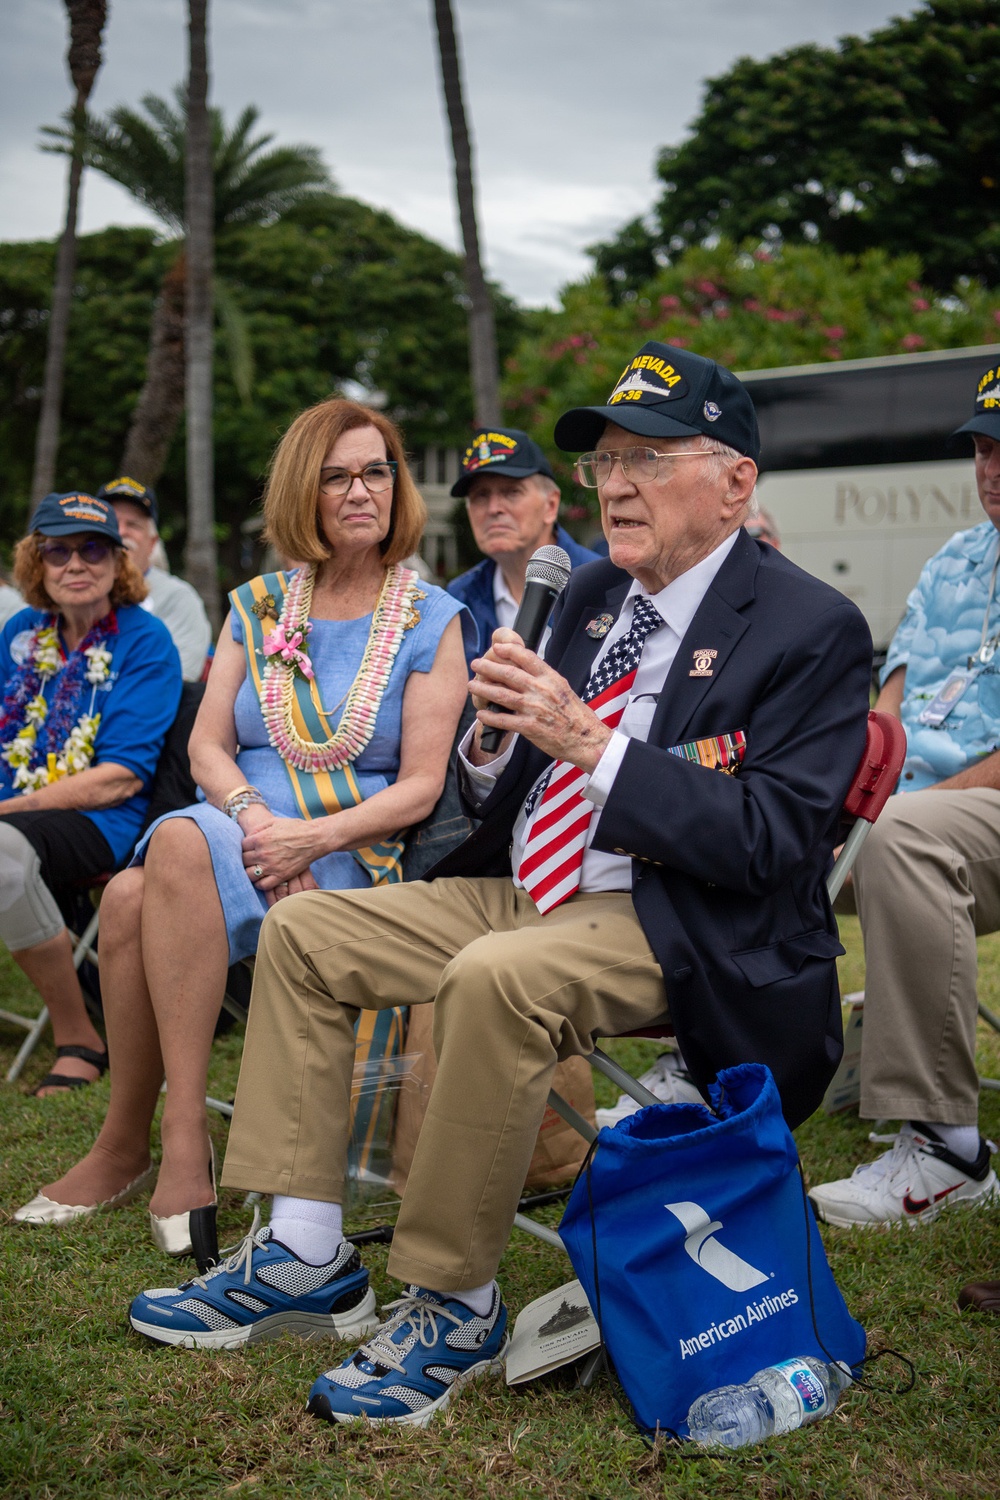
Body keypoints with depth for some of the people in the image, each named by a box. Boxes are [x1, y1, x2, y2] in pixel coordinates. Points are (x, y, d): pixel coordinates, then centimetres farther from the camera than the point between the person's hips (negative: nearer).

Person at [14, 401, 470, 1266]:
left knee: (180, 845, -32)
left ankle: (128, 1141, -25)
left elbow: (421, 787, -4)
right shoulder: (258, 607, 16)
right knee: (132, 895, -30)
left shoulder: (433, 621, 3)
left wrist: (311, 835, -19)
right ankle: (155, 1143, -18)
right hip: (244, 830, 4)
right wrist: (253, 815, -13)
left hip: (356, 854, -4)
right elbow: (208, 746, 9)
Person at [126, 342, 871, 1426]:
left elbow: (770, 842, -19)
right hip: (520, 888, 8)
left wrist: (589, 745, -24)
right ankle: (303, 1258, 3)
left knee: (497, 977, -36)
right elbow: (504, 795, 16)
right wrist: (500, 733, -9)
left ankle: (452, 1308, -17)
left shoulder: (811, 630, -10)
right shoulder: (593, 593, 13)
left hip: (672, 923, -8)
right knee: (301, 931, 0)